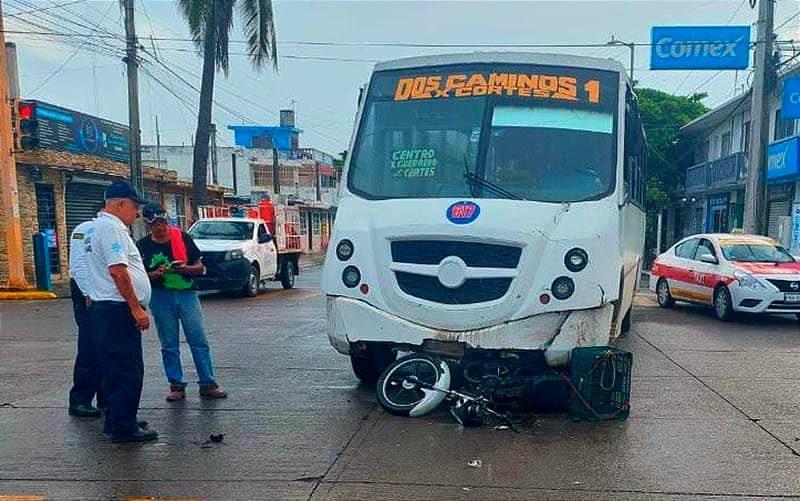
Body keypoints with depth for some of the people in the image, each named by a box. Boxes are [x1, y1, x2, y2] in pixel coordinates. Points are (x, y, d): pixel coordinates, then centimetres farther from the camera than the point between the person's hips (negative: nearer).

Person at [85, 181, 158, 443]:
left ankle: (116, 419, 26)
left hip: (105, 307, 11)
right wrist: (136, 307, -20)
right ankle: (124, 427, -2)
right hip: (118, 310, -11)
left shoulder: (101, 226, 20)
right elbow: (118, 271, -23)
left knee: (116, 368, 17)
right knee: (127, 370, -6)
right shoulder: (112, 227, -14)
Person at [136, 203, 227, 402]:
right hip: (161, 296, 0)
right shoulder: (143, 246, 3)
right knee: (169, 344, 6)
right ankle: (176, 386, 15)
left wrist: (184, 268, -16)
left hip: (187, 293, 0)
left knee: (199, 340, -1)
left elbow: (200, 268, 4)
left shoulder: (183, 238, 2)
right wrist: (155, 274, -16)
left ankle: (208, 384, 5)